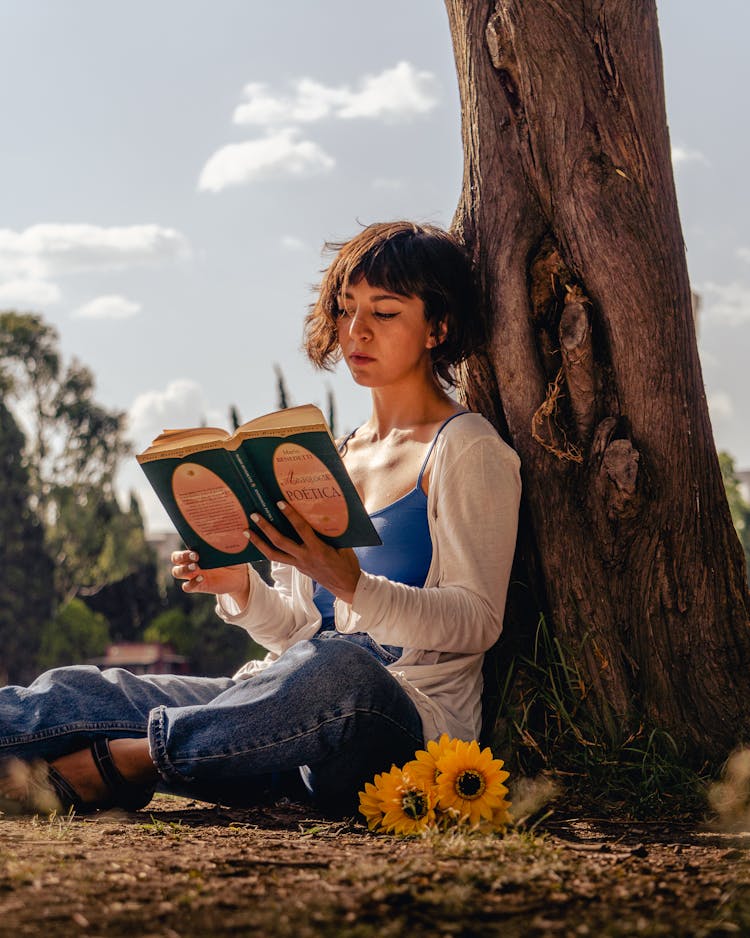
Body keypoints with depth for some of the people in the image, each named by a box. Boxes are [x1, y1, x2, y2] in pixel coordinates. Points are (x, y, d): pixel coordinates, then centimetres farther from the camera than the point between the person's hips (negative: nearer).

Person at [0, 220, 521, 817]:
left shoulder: (468, 450, 3)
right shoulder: (336, 455, 23)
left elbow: (477, 621, -9)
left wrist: (351, 584, -24)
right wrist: (240, 588, -1)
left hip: (415, 711, -6)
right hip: (309, 705, 7)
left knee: (336, 668, -41)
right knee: (85, 690, -12)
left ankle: (109, 764, -32)